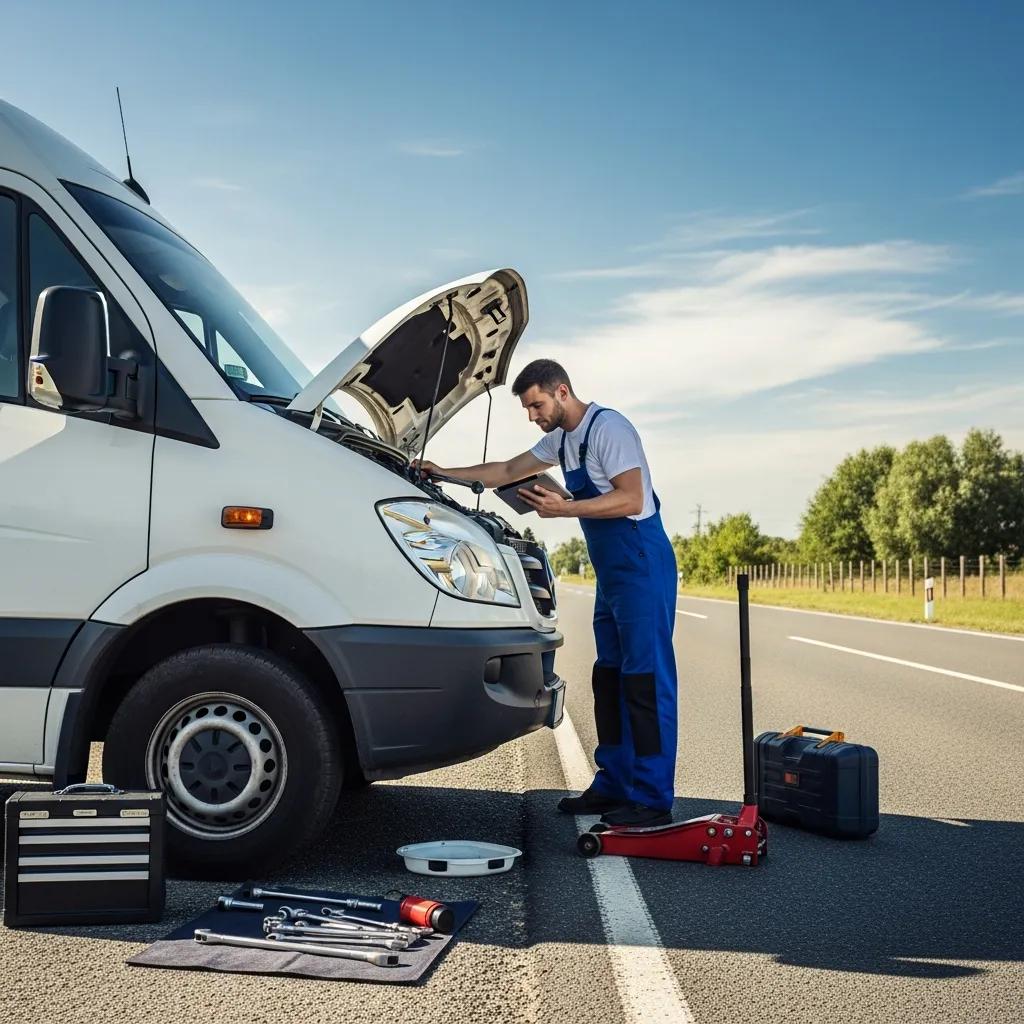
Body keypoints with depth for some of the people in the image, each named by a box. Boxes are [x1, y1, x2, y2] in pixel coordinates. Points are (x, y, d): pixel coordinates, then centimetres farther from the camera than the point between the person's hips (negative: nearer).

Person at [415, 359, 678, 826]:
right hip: (611, 573, 10)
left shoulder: (608, 428, -13)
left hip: (642, 565, -10)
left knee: (646, 680, -10)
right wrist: (447, 474, 20)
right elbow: (507, 471, 26)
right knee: (609, 679, 11)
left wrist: (564, 509, -25)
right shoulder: (561, 438, 17)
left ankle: (652, 800, -7)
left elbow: (631, 498, -21)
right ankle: (614, 785, 18)